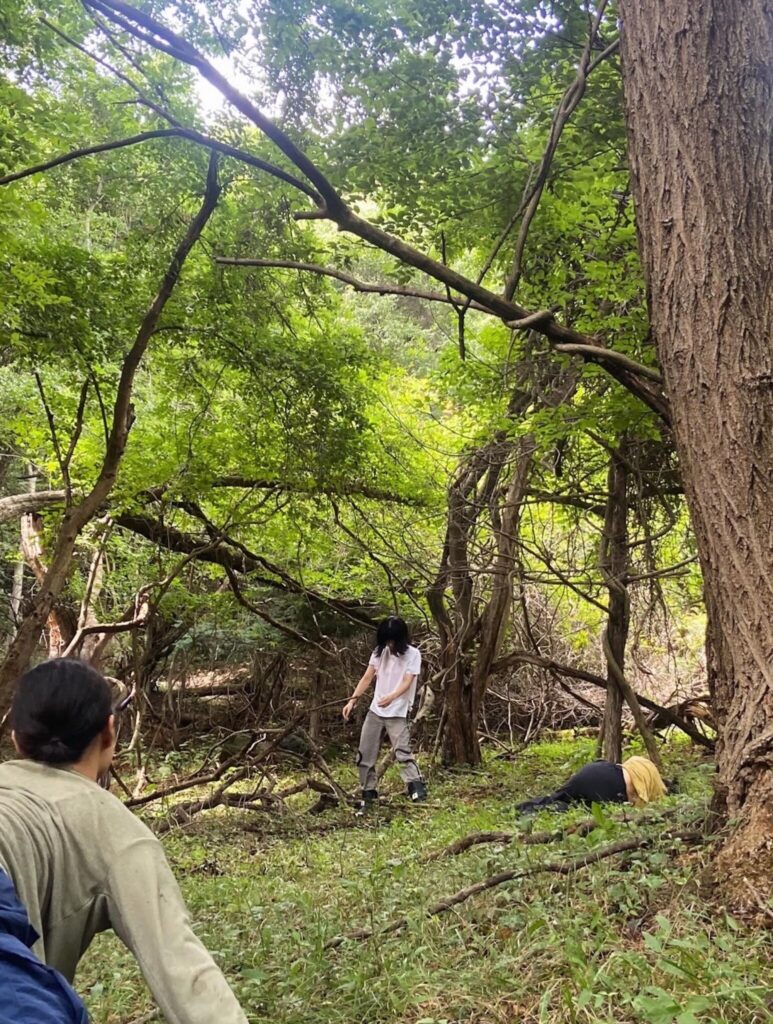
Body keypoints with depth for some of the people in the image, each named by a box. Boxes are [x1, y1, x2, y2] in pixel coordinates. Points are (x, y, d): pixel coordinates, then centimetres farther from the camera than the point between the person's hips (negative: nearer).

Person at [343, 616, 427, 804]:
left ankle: (417, 789, -17)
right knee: (365, 755, 8)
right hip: (375, 711, 5)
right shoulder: (379, 652, 3)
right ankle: (368, 793, 21)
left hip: (398, 714, -5)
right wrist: (353, 700, -10)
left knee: (403, 753, -18)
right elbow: (367, 678, 2)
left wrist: (391, 697, -38)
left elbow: (407, 683, -18)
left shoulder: (412, 654, -9)